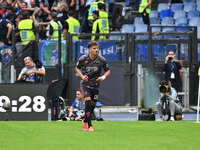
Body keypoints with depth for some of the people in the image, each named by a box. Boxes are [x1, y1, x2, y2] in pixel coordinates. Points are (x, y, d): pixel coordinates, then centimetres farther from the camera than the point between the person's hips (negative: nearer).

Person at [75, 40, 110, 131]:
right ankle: (90, 125, -17)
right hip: (85, 84, -3)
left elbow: (108, 71, 1)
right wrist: (82, 76, -13)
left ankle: (85, 121, 39)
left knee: (93, 105, 11)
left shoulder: (101, 60, -10)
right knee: (88, 102, -21)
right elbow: (77, 68, 5)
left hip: (95, 85, 3)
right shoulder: (83, 59, -12)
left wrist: (103, 77, -20)